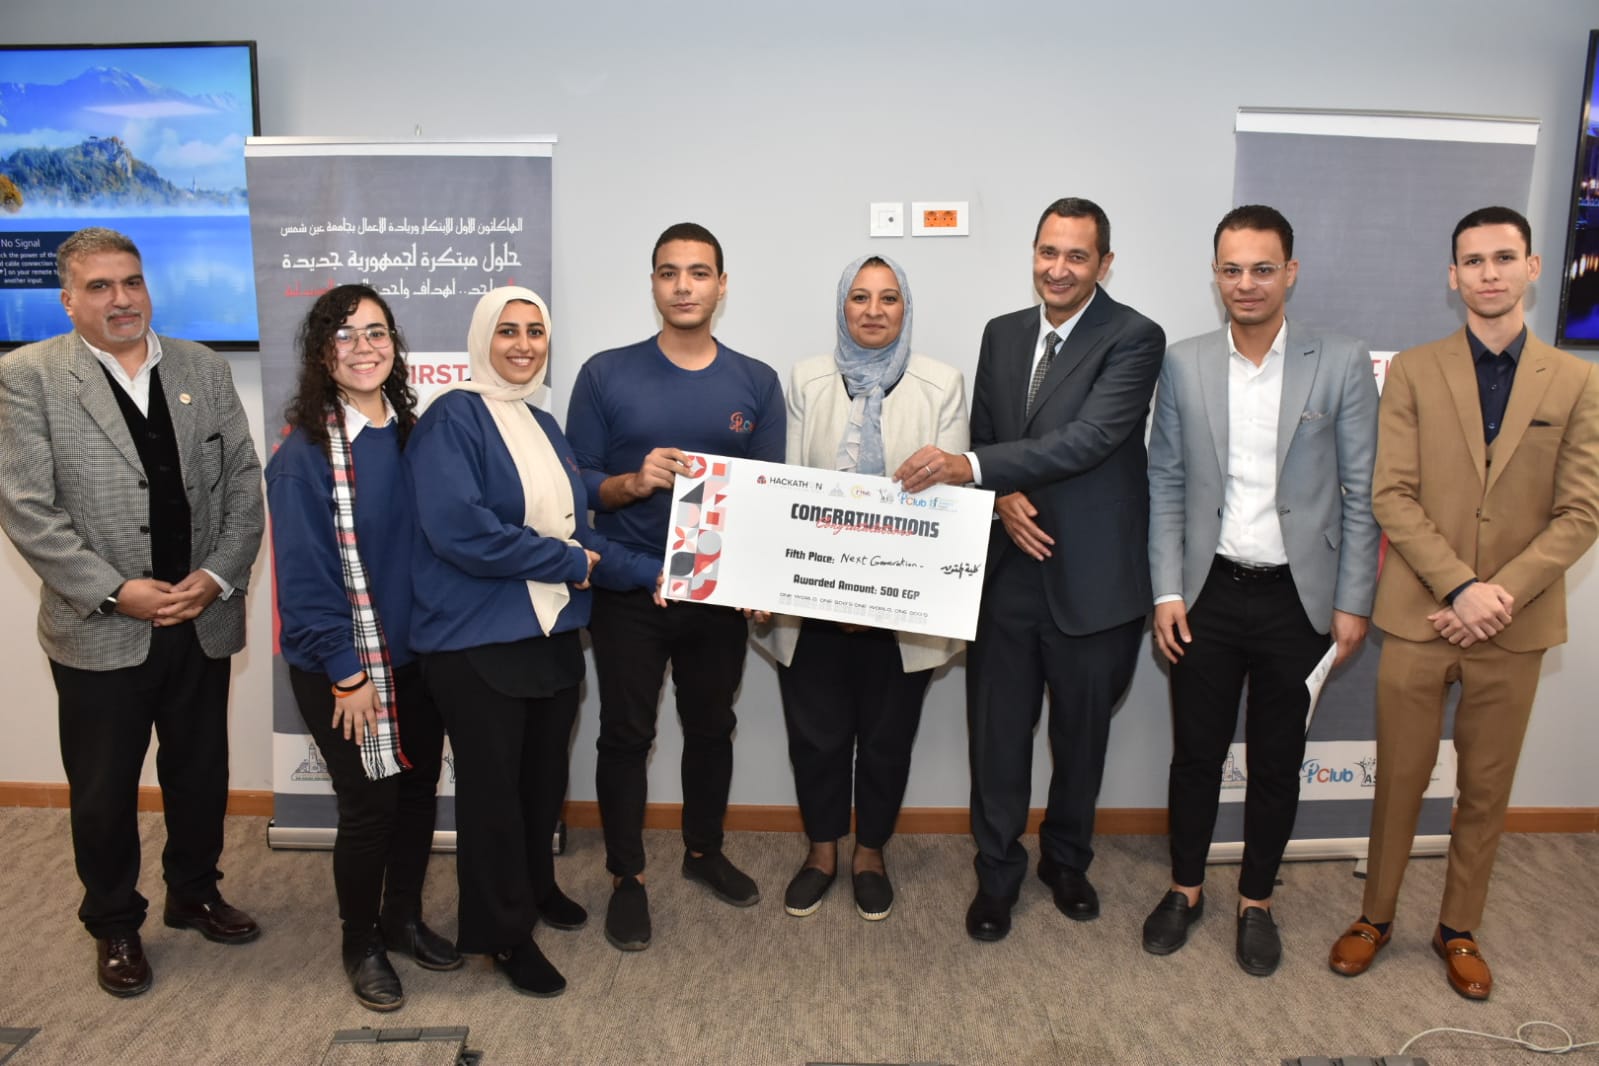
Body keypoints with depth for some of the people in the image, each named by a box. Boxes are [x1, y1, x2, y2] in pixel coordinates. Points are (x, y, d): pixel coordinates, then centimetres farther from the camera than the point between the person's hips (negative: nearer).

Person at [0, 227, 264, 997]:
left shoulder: (205, 368, 6)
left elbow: (244, 481, 4)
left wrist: (218, 575, -9)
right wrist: (116, 592, -16)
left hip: (204, 620, 3)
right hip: (100, 630, -3)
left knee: (201, 775, 16)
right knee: (103, 791, 12)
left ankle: (194, 895, 38)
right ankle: (114, 926, 31)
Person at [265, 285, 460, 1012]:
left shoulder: (412, 433, 4)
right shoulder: (305, 452, -14)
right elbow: (305, 572, -15)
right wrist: (346, 671, -15)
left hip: (416, 651, 5)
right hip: (345, 665, -5)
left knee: (419, 789, 14)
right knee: (369, 804, 3)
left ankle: (402, 918, 37)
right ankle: (361, 944, 27)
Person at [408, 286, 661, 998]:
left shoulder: (543, 427, 12)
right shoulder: (453, 418, -12)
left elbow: (576, 532, 12)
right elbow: (459, 528, -24)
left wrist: (648, 572, 1)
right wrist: (567, 562, -16)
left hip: (553, 634, 7)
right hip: (478, 641, -7)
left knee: (545, 773, 19)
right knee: (492, 785, 8)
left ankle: (535, 884, 44)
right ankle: (504, 931, 26)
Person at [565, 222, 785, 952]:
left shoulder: (757, 382, 2)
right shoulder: (606, 374, -3)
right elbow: (573, 480, -3)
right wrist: (631, 483, -23)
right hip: (627, 589, -2)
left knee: (712, 728, 17)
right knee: (626, 734, 7)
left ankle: (704, 851, 38)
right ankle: (626, 877, 24)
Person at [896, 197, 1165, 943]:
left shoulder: (1134, 338, -10)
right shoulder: (1002, 334, 9)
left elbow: (1090, 438, -23)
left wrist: (971, 466, -31)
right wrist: (1003, 497, -11)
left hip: (1092, 579, -3)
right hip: (1008, 573, 3)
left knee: (1081, 737, 15)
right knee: (997, 735, 9)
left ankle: (1066, 860, 39)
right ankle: (997, 874, 28)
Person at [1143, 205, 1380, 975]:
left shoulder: (1343, 365, -4)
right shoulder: (1183, 364, 0)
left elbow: (1362, 494, -2)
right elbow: (1164, 484, 2)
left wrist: (1352, 602, -4)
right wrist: (1166, 592, -2)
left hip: (1296, 598, -1)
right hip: (1208, 594, 1)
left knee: (1277, 760, 12)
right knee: (1196, 751, 11)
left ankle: (1257, 901, 31)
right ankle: (1185, 889, 31)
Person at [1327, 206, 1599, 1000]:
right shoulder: (1412, 372, 0)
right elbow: (1392, 496, -6)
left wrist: (1503, 595, -14)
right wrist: (1462, 588, -16)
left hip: (1514, 628, 1)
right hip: (1417, 618, -1)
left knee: (1487, 790, 13)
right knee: (1399, 780, 9)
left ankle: (1459, 930, 31)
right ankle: (1375, 916, 27)